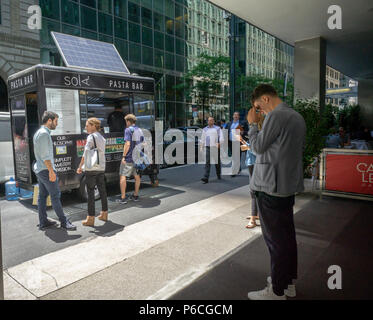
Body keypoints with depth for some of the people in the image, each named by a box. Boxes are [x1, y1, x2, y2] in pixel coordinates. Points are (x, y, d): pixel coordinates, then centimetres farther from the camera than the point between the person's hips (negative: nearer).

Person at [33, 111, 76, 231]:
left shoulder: (38, 132, 17)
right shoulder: (44, 133, -14)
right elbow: (45, 155, -20)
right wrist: (51, 171, -21)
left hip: (39, 169, 10)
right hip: (46, 169, -10)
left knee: (42, 196, 11)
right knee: (55, 195, -7)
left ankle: (43, 222, 18)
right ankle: (64, 222, -2)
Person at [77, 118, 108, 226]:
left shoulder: (91, 137, -10)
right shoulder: (102, 138, 13)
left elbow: (86, 153, -13)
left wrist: (80, 167, -5)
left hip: (91, 168, -7)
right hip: (101, 168, 7)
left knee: (90, 193, -2)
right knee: (102, 190, 14)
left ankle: (90, 218, 2)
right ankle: (104, 214, 25)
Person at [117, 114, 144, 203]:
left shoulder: (128, 130, -10)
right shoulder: (140, 130, 12)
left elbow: (127, 144, -20)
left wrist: (124, 156, -17)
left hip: (129, 158, -7)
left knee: (123, 176, -1)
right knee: (137, 176, 15)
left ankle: (123, 198, 0)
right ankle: (135, 195, 24)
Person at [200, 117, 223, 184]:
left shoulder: (217, 128, 7)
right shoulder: (205, 129, 16)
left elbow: (221, 137, -3)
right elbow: (202, 139, 22)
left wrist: (219, 143, -22)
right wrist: (201, 147, 17)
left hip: (215, 147, -1)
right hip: (208, 147, 2)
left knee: (217, 162, 9)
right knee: (207, 163, -7)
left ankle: (219, 175, 30)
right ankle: (206, 178, -12)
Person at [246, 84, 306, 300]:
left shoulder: (276, 116, -15)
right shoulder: (297, 116, 14)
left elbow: (257, 147, -11)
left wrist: (252, 124, 0)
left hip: (272, 186, -9)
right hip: (290, 183, 10)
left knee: (275, 238, 0)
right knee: (287, 234, 18)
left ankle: (277, 291, 13)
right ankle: (289, 282, 32)